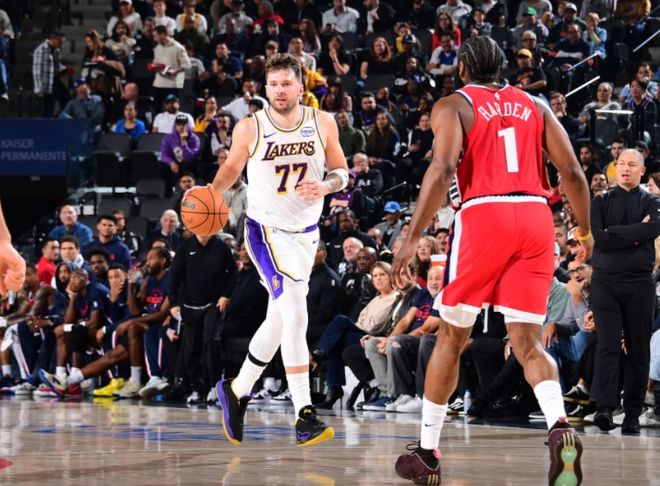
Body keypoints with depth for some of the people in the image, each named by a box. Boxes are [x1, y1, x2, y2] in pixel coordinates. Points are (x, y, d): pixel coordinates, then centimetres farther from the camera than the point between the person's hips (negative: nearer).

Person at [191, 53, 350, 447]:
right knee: (295, 315, -21)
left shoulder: (323, 124, -3)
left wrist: (325, 186, -17)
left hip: (306, 232, 5)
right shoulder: (250, 128, -7)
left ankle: (237, 391, 37)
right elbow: (232, 168, 8)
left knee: (278, 321, 15)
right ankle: (305, 417, -24)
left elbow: (341, 171, 5)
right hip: (267, 229, -4)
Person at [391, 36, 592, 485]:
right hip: (536, 216, 3)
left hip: (484, 214, -3)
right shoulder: (534, 106, 19)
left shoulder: (453, 106, 7)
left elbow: (443, 170, -10)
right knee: (528, 342, 3)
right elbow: (572, 171, 10)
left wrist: (413, 238, -10)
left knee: (452, 337, 11)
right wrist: (585, 231, 22)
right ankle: (560, 425, -25)